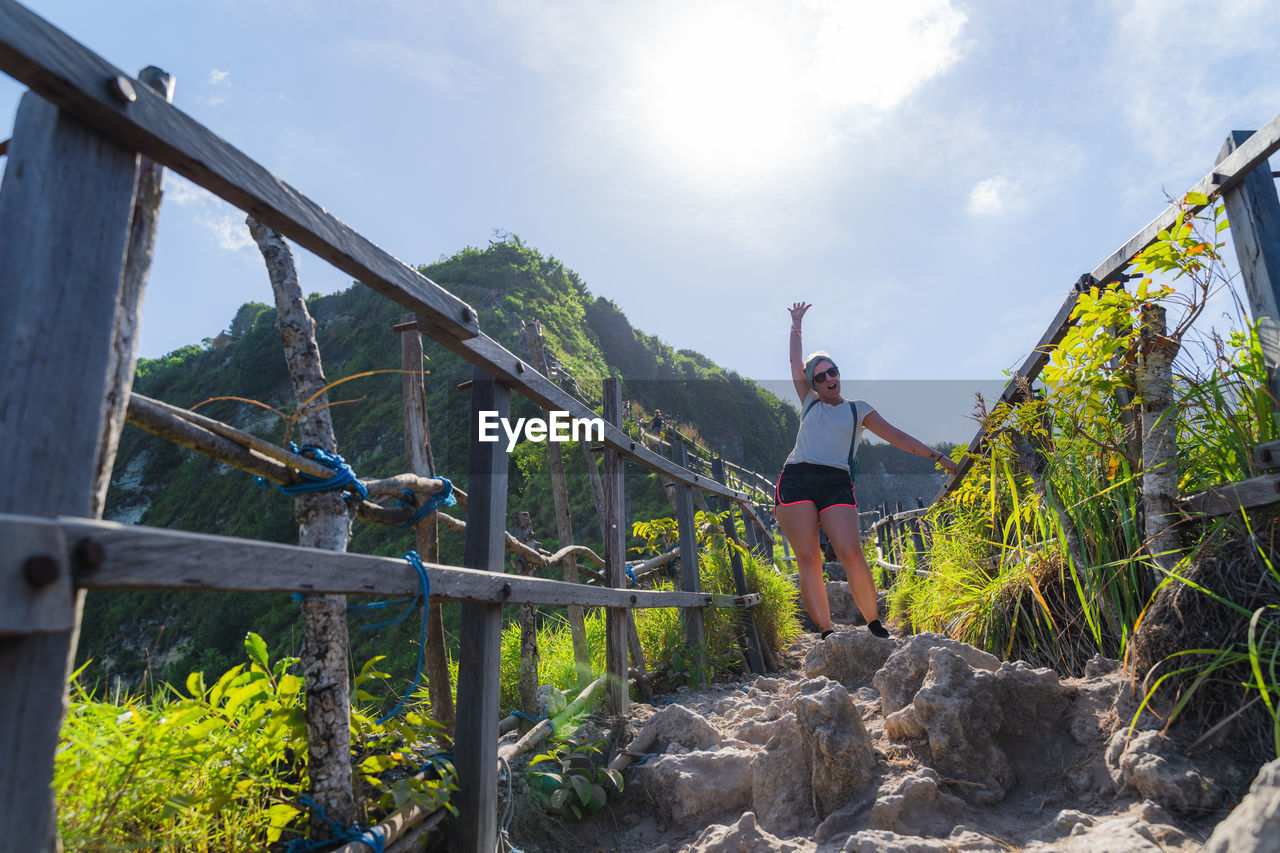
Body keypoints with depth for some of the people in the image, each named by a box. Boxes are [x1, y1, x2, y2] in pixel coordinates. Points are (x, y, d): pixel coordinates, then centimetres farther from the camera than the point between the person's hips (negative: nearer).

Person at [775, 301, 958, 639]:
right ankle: (826, 633, -7)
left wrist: (936, 455, 11)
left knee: (851, 554, -18)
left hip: (836, 484, -1)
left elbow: (896, 436, 17)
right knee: (808, 559, -10)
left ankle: (875, 625, -3)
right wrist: (796, 324, 32)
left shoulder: (858, 409, 20)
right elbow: (796, 362, 25)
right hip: (796, 480, 1)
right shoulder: (809, 404, 22)